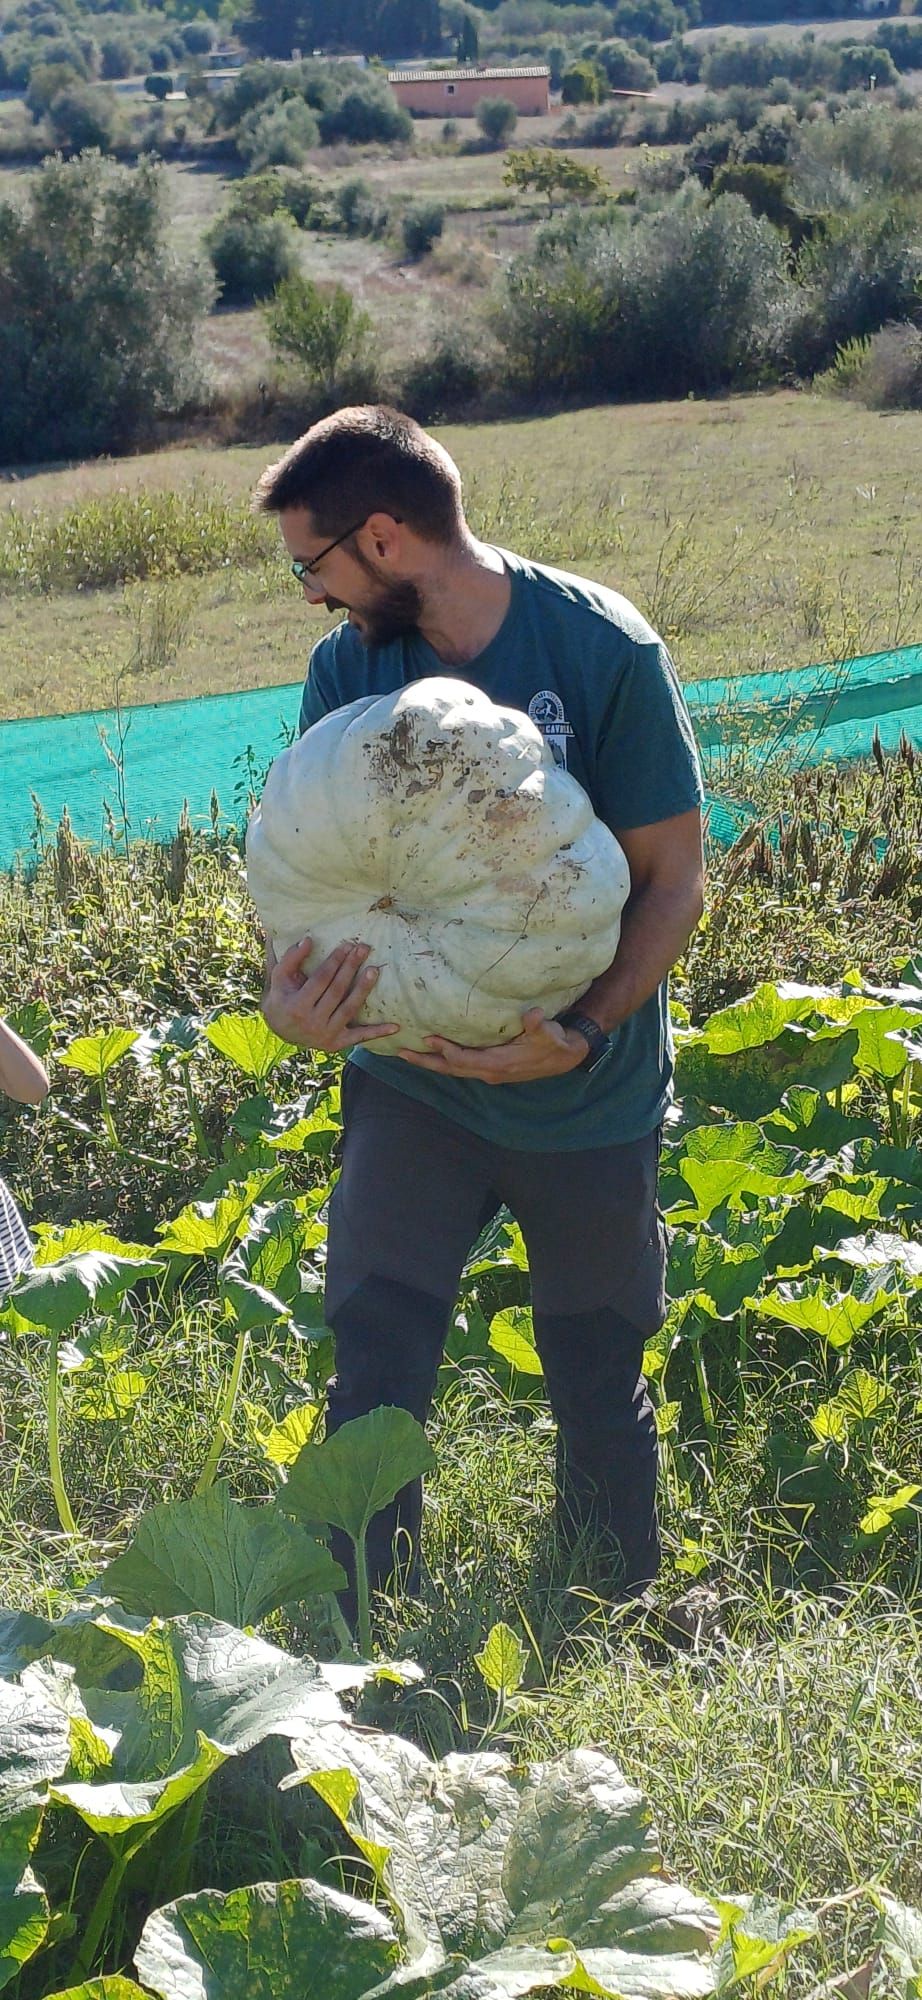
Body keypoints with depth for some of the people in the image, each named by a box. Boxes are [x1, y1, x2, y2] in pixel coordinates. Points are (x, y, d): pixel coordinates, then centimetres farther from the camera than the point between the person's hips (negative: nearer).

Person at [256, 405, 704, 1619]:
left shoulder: (606, 652, -16)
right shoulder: (348, 666, -4)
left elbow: (673, 883, -13)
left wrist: (585, 1035, -27)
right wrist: (290, 993, -25)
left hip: (589, 1100, -2)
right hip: (414, 1081, 2)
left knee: (603, 1391, 12)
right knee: (373, 1380, -5)